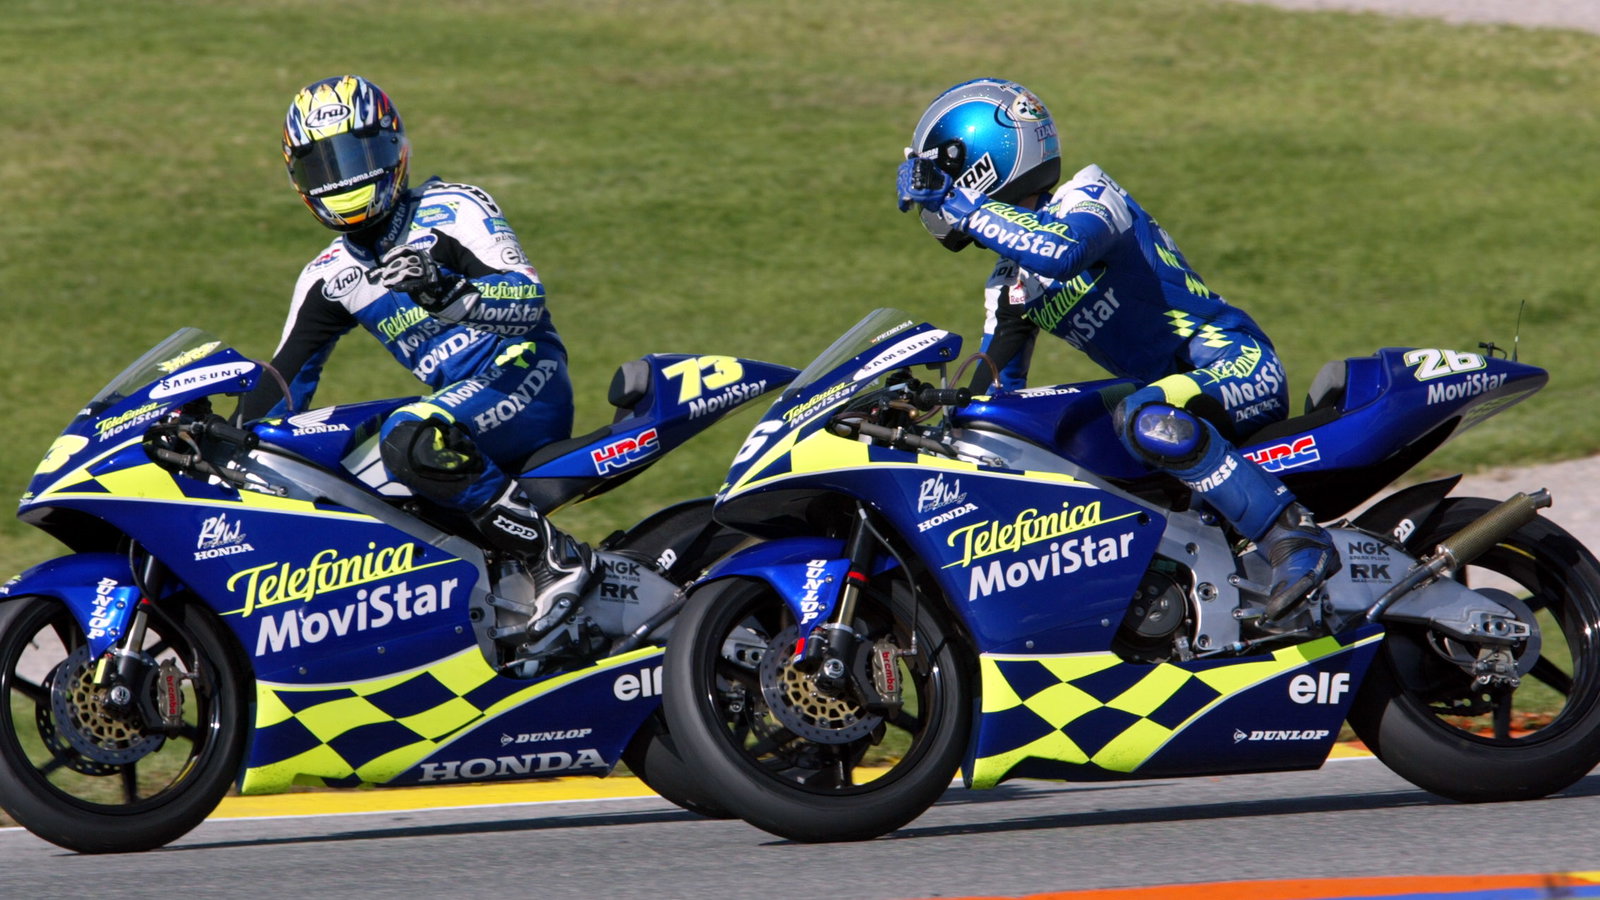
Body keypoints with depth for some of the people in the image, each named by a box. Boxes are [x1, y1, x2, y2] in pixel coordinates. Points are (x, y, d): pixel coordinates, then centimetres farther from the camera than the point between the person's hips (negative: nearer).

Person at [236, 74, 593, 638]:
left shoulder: (453, 211, -4)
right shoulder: (329, 278, 16)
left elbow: (528, 302, -18)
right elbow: (284, 381, 20)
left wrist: (448, 294, -37)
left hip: (528, 383, -8)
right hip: (460, 405, 8)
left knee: (410, 441, -35)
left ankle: (554, 556, -32)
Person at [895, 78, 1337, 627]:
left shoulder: (1088, 198, -9)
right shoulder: (1009, 286, 16)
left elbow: (1062, 251, -34)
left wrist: (964, 207, -25)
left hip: (1236, 362, -10)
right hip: (1168, 389, 10)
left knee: (1146, 419, -40)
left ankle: (1296, 539, -40)